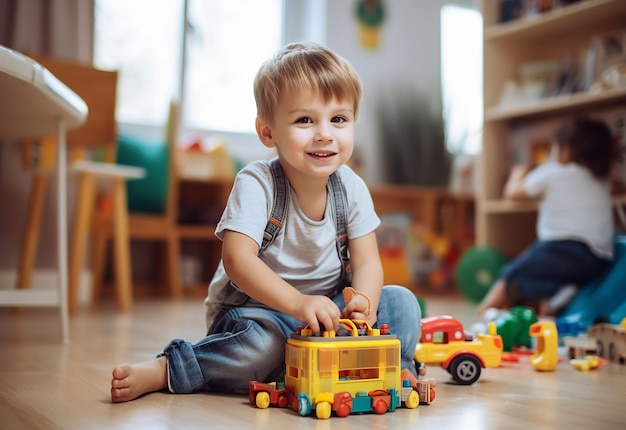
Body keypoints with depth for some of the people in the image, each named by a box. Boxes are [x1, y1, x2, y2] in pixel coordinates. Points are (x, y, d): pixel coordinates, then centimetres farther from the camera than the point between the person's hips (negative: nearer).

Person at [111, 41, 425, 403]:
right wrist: (297, 303, -44)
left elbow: (367, 262, -7)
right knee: (263, 341, -36)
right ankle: (164, 371, -20)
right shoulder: (256, 184, -20)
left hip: (329, 309, 4)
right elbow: (237, 259, -30)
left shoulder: (352, 188, -6)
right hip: (255, 308, -4)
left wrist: (364, 299, -30)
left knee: (401, 302, -15)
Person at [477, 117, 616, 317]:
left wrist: (518, 174, 39)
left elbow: (512, 192, 17)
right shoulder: (602, 178, 21)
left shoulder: (551, 173, 5)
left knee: (511, 274, -1)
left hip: (565, 248, -6)